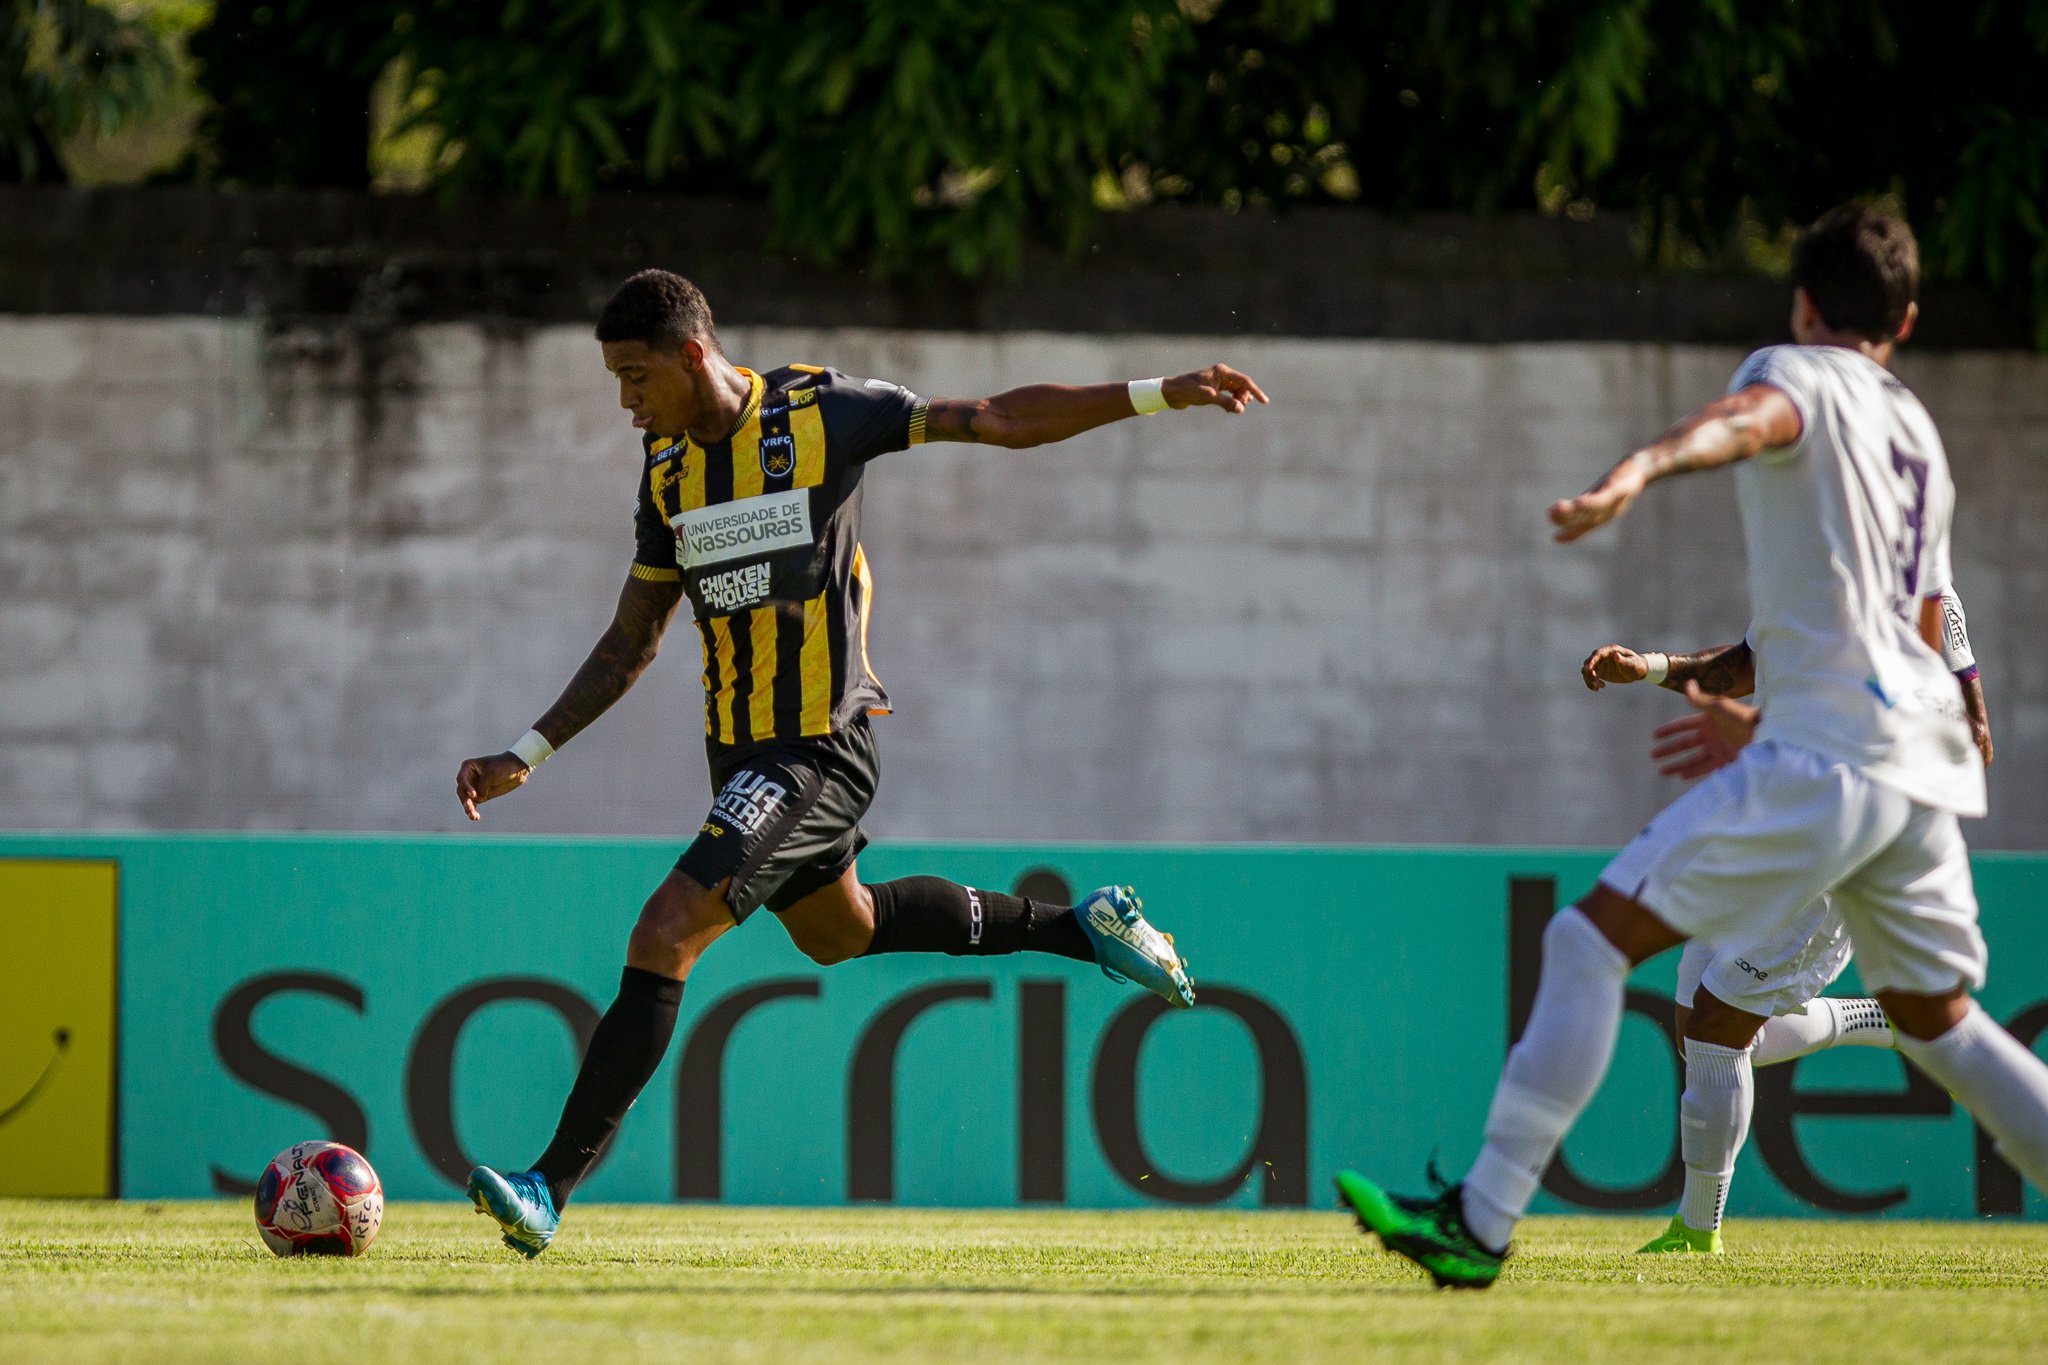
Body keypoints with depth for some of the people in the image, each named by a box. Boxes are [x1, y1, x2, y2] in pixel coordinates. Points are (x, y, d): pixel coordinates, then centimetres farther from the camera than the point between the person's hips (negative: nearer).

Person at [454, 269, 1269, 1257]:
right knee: (840, 932, 27)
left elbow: (1000, 420, -7)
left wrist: (1156, 395, -12)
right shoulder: (666, 469, 5)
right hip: (739, 753, 8)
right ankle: (1081, 929, 45)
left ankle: (550, 1187, -19)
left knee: (663, 937, -19)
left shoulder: (822, 413, -13)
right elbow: (631, 643, 14)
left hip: (820, 749, -8)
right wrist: (526, 756, 8)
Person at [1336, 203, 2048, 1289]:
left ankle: (1481, 1221, -14)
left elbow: (1747, 420, -26)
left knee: (1593, 938, -8)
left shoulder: (1800, 374, 1)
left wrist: (1643, 467, -47)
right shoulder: (1919, 437, 25)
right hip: (1923, 763, 8)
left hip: (1823, 755, -8)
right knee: (1936, 1020, 22)